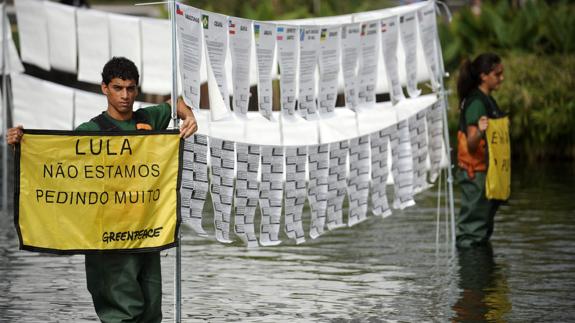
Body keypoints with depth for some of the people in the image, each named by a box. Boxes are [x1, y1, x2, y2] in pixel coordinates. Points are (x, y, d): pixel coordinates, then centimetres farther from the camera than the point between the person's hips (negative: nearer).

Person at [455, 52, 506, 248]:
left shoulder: (487, 100, 13)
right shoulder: (476, 103, -18)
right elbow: (471, 145, -26)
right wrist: (479, 131, -43)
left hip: (487, 170, 10)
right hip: (476, 173, -10)